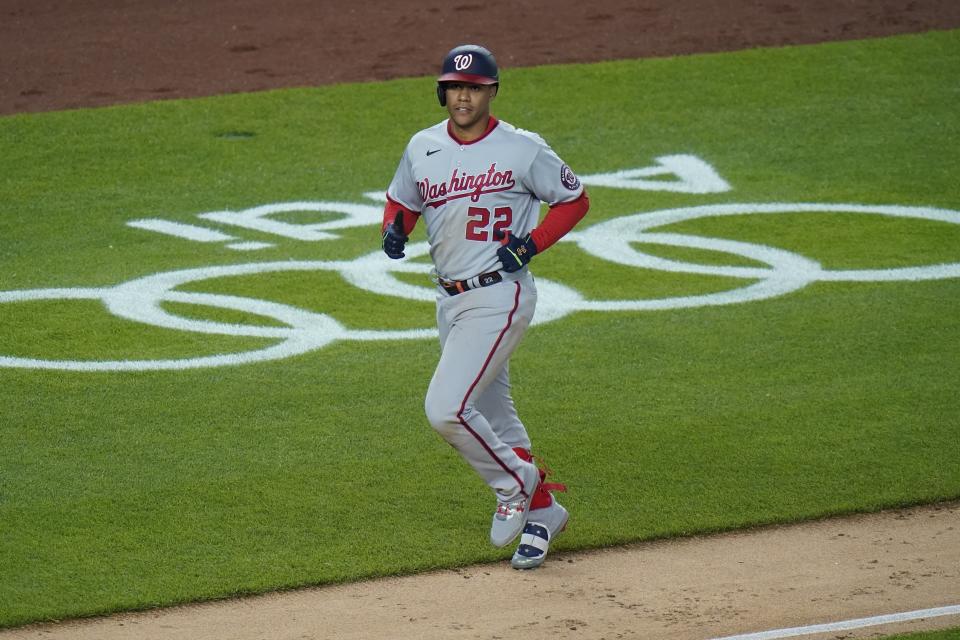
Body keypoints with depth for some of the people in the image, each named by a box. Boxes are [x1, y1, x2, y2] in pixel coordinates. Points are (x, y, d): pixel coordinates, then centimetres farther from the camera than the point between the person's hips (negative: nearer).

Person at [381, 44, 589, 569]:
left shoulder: (522, 150, -9)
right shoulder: (423, 148, 5)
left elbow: (575, 199, 1)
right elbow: (402, 201, 20)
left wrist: (532, 243, -13)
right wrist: (394, 229, -3)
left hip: (499, 298, -7)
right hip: (449, 302, 7)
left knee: (446, 409, -18)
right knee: (492, 418, 15)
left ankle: (515, 486, 4)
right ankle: (542, 512, 31)